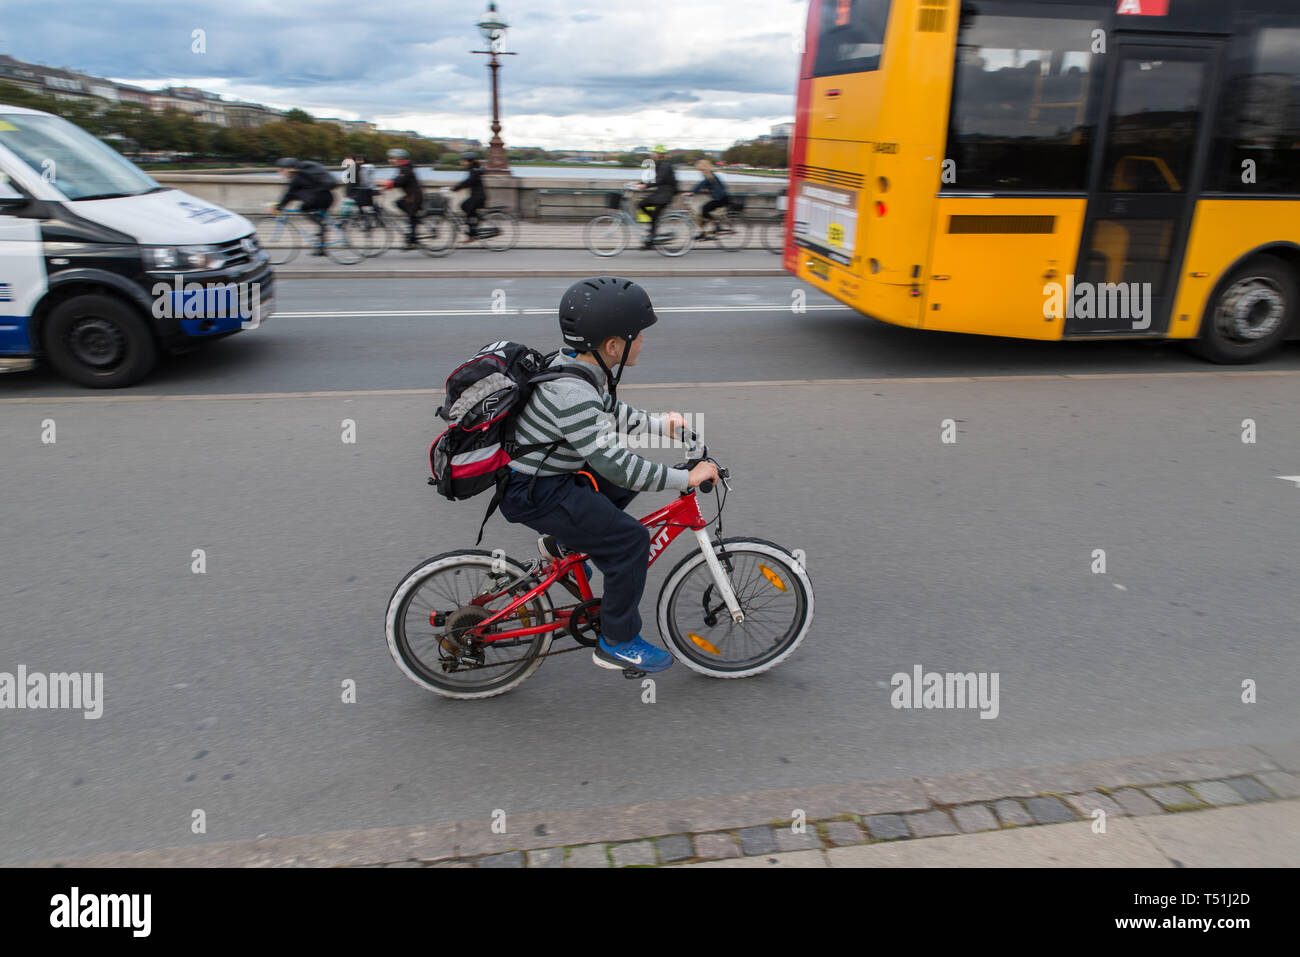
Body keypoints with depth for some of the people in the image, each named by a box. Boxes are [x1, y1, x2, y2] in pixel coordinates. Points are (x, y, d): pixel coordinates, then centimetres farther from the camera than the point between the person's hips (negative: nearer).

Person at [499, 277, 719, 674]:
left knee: (632, 478, 17)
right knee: (631, 540, -13)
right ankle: (617, 643, 1)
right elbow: (611, 460, -30)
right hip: (534, 495, -10)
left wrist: (660, 424, 11)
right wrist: (685, 478, -26)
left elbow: (611, 414, 18)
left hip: (553, 473, 10)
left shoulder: (580, 366, 0)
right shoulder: (571, 392, -30)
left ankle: (567, 539, 25)